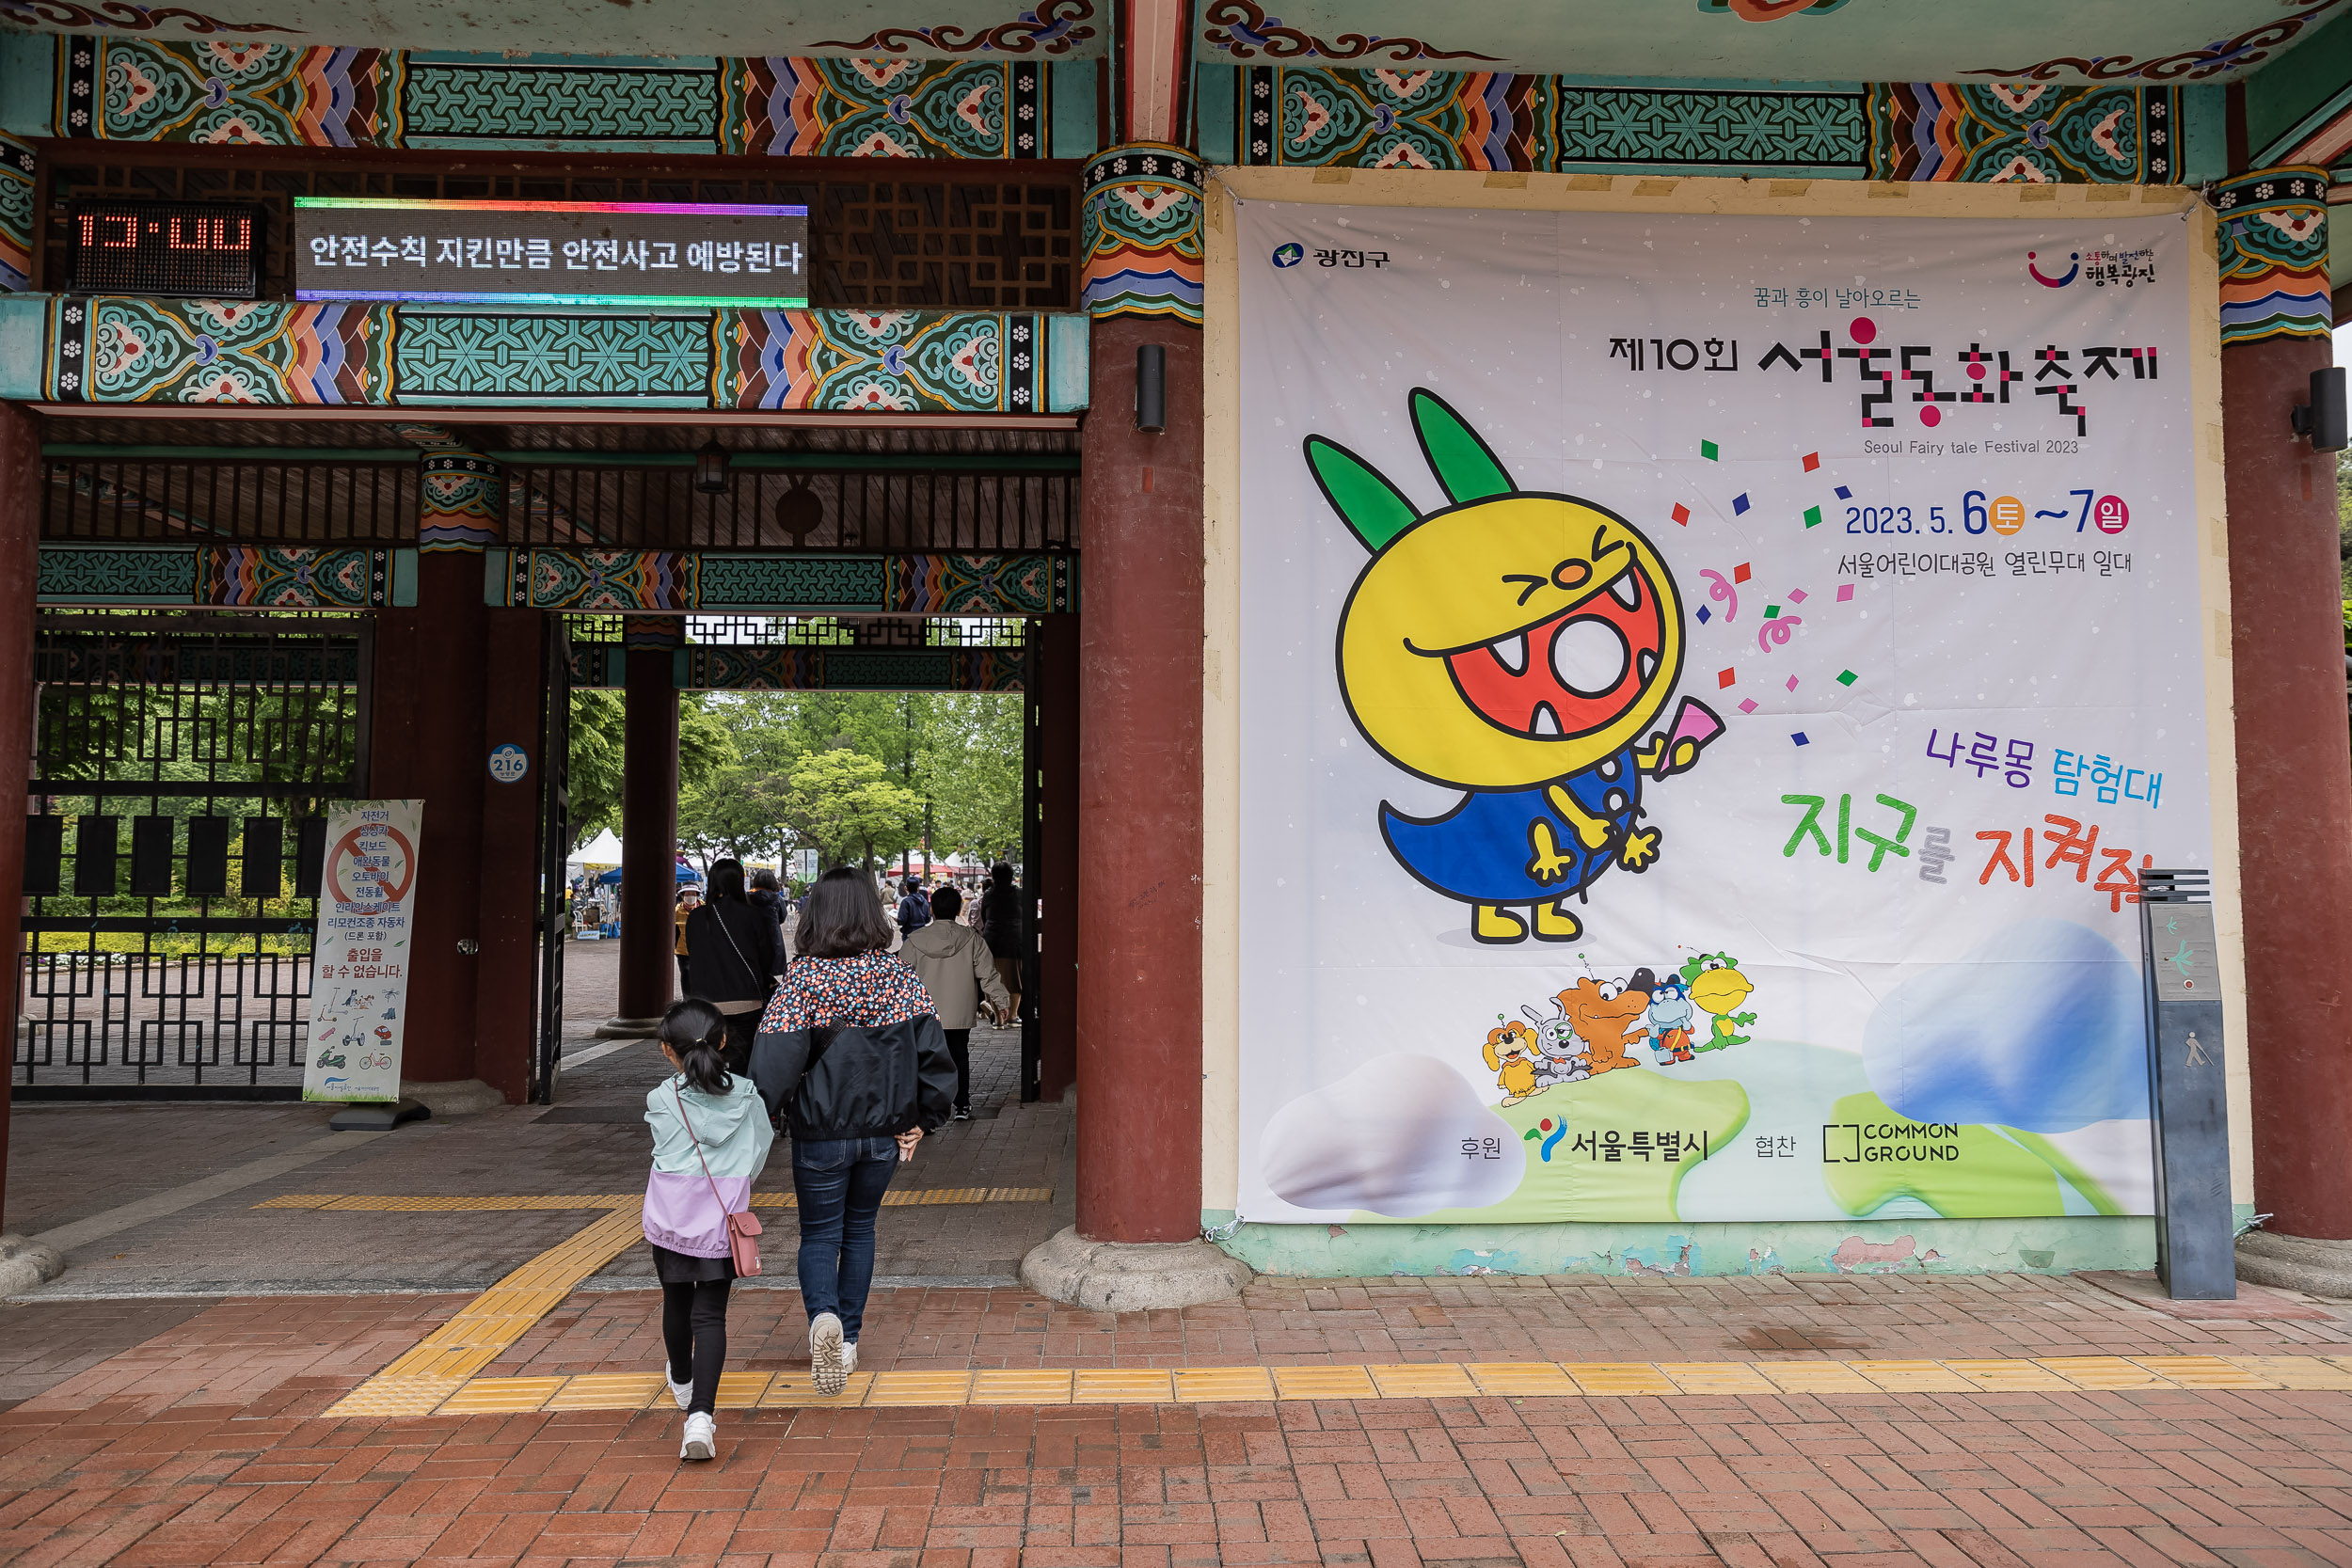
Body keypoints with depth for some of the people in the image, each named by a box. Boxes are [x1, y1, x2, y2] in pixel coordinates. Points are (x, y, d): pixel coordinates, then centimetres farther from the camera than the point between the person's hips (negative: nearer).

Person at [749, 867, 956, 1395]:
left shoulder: (802, 980, -12)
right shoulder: (901, 977, -2)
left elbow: (775, 1062, -18)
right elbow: (934, 1054, -3)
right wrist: (922, 1121, 5)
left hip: (821, 1133, -3)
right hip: (884, 1132, 3)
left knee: (819, 1234, 10)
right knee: (860, 1229, 19)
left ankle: (823, 1316, -16)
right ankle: (849, 1339, 24)